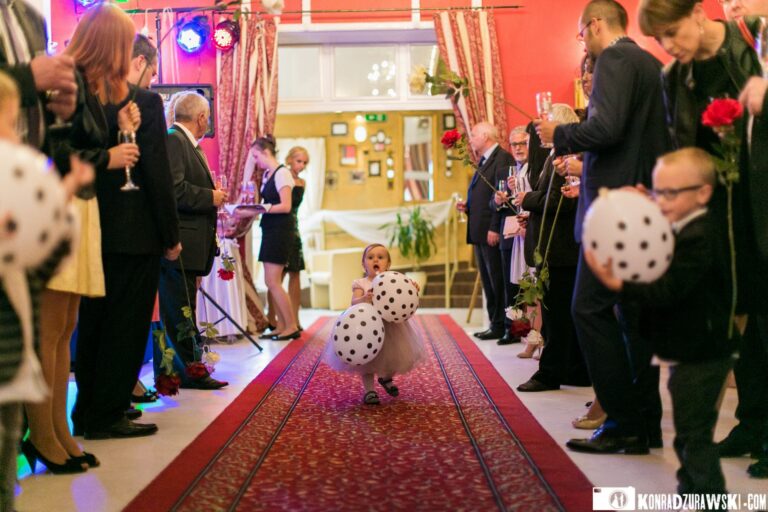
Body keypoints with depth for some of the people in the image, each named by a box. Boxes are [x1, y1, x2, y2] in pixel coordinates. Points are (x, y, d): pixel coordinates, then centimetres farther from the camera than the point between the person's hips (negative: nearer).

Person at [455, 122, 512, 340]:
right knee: (488, 281, 12)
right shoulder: (484, 161, 19)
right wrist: (467, 206, 6)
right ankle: (495, 323, 18)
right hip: (480, 232, 10)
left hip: (492, 232, -10)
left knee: (497, 280, -4)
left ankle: (501, 326, 2)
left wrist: (494, 228, -22)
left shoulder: (502, 158, -11)